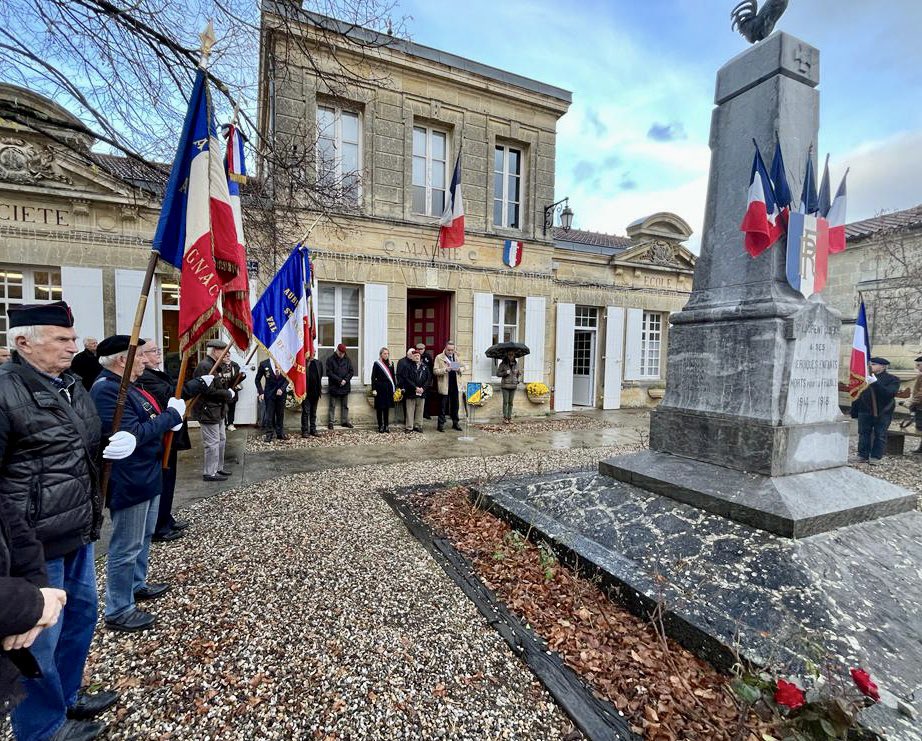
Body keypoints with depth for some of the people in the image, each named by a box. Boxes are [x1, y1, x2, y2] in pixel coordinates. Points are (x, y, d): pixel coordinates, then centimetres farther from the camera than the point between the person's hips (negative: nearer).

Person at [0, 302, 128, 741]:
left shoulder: (72, 387, 9)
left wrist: (118, 443, 1)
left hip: (79, 532, 9)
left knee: (82, 613, 23)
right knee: (39, 639, 10)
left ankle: (67, 696, 44)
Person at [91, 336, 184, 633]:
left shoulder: (125, 385, 10)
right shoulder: (107, 390, -23)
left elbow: (145, 423, 16)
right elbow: (133, 435, -28)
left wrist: (169, 415, -2)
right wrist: (171, 415, -20)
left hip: (146, 475, 11)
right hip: (128, 482, -11)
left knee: (144, 537, 25)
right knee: (126, 547, 3)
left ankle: (137, 584, 42)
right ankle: (118, 611, 18)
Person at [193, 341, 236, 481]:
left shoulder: (217, 365, 14)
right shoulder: (204, 366, -18)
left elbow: (225, 384, 12)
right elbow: (209, 390, -25)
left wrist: (227, 369, -1)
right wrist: (228, 394, -14)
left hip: (218, 410, 11)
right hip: (208, 411, -11)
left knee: (221, 440, 18)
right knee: (212, 443, -3)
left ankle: (218, 468, 29)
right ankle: (209, 473, 7)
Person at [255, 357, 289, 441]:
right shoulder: (264, 364, -5)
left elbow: (287, 378, 3)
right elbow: (257, 380, 4)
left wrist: (282, 389, -10)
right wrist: (261, 392, -3)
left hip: (281, 393, 2)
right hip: (269, 393, -2)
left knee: (280, 414, 10)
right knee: (269, 415, 2)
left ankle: (280, 433, 20)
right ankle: (269, 434, 13)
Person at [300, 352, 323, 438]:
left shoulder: (318, 363, 6)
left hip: (315, 392, 5)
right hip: (306, 392, -5)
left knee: (313, 412, 12)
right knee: (306, 412, -1)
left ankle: (313, 430, 20)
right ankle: (305, 431, 5)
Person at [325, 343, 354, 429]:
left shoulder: (347, 360, 7)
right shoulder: (330, 359, -3)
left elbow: (351, 372, 5)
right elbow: (329, 372, -9)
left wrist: (345, 380, -11)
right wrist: (339, 380, -16)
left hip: (345, 386, 3)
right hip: (334, 386, -3)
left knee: (345, 405, 9)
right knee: (332, 405, 2)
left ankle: (345, 421, 17)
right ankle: (330, 422, 8)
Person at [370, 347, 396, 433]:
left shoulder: (390, 364, 10)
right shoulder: (377, 364, -3)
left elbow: (393, 376, 13)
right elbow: (373, 377, -4)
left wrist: (395, 388, 8)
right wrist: (373, 389, -10)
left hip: (389, 388, 4)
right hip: (380, 387, -4)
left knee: (387, 407, 8)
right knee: (379, 407, 2)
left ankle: (386, 425, 16)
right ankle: (380, 426, 11)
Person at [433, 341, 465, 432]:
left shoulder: (456, 357, 14)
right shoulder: (439, 357, -3)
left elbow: (462, 368, 17)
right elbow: (435, 371, -10)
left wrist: (459, 369, -6)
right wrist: (445, 370, -24)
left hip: (455, 385, 5)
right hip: (444, 386, -5)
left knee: (455, 405, 12)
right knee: (443, 406, 2)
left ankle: (455, 423, 23)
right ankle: (441, 424, 9)